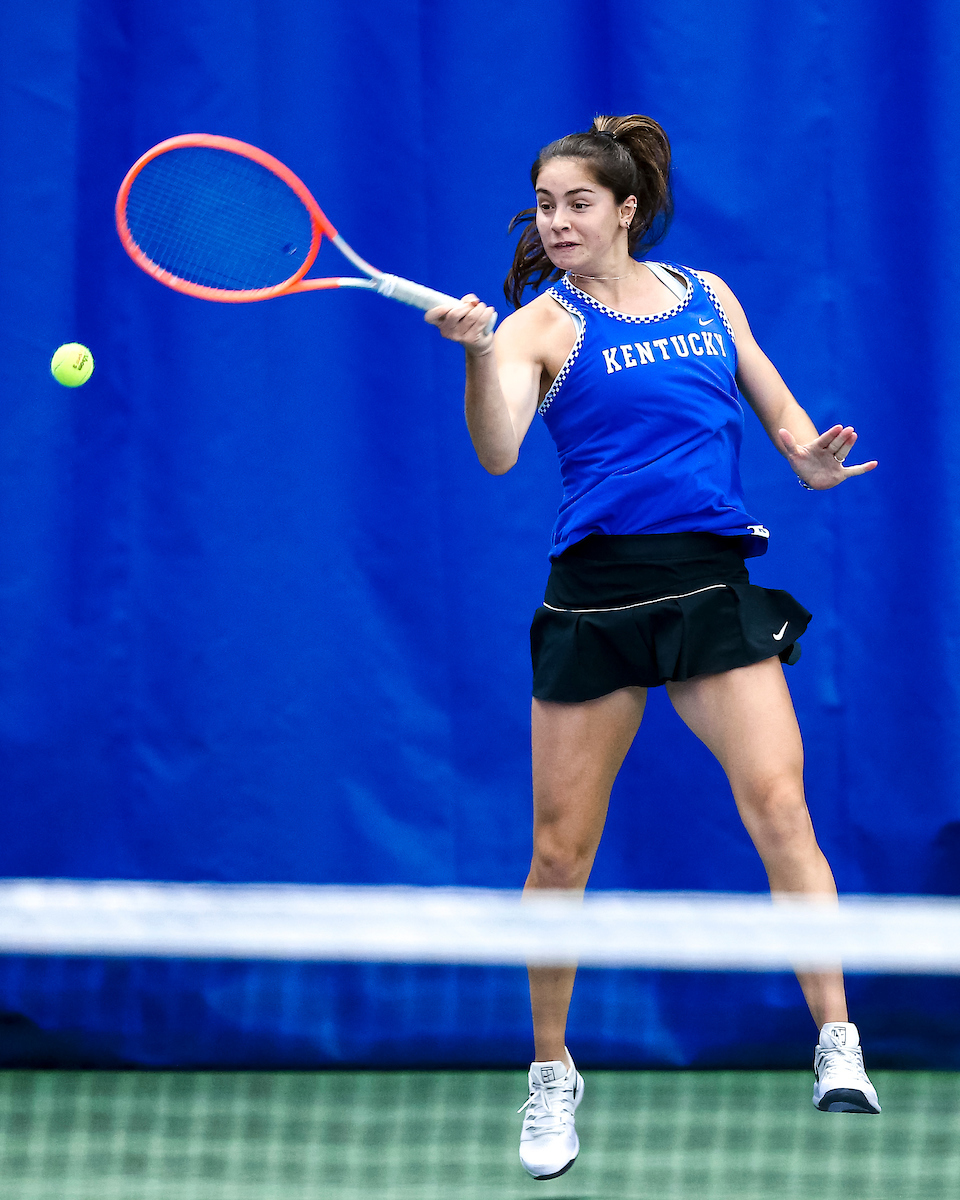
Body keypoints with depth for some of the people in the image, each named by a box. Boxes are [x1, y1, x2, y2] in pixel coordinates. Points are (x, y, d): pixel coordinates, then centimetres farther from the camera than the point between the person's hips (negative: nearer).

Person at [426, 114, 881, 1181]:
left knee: (778, 810, -14)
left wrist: (811, 456, 0)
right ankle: (552, 1074, 19)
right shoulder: (542, 326, 0)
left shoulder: (707, 297, 11)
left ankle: (837, 1048, -11)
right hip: (595, 591, -1)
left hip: (711, 579, 2)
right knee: (560, 851, 2)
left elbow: (776, 404, 22)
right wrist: (477, 352, -34)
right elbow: (497, 454, -17)